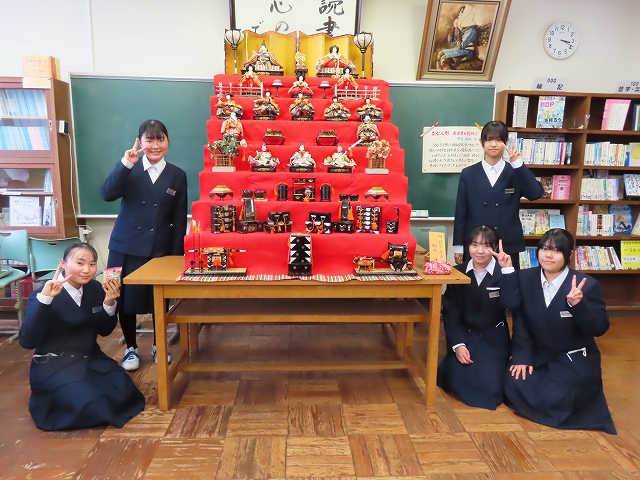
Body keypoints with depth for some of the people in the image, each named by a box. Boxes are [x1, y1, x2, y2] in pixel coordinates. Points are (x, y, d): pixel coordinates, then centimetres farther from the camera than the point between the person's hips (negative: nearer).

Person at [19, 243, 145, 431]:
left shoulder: (95, 288, -1)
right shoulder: (43, 294, -17)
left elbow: (104, 331, 5)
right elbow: (27, 342, -28)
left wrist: (109, 303, -15)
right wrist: (44, 299, -37)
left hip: (90, 358, 6)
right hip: (54, 366, -5)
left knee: (124, 393, -14)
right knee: (93, 406, -24)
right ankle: (54, 399, 7)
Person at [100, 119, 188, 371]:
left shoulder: (177, 175, 2)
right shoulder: (129, 170, 1)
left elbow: (180, 220, 1)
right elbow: (107, 194, -16)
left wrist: (177, 255, -2)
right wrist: (125, 164, -25)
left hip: (161, 249, 0)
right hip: (126, 247, 0)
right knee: (126, 300, 6)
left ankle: (158, 346, 31)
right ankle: (131, 348, 27)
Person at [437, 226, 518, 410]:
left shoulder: (502, 273, -4)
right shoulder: (458, 272, -1)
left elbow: (512, 303, -23)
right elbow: (450, 313, -2)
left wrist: (507, 269, -27)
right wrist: (457, 344, -13)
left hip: (493, 338, 0)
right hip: (463, 335, 1)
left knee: (489, 387, -17)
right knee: (458, 382, -18)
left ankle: (491, 366, 16)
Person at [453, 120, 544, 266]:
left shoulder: (515, 172, 6)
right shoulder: (468, 173, 5)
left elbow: (536, 193, -11)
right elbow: (461, 212, 3)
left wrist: (518, 164, -15)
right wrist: (458, 246, 0)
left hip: (508, 247, 1)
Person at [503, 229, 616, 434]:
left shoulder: (588, 285, -15)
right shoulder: (524, 278, -6)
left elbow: (600, 328, -18)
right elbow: (520, 321, -4)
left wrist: (578, 304, -36)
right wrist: (522, 356, -12)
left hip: (575, 360, -3)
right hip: (538, 354, 3)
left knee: (552, 400, -19)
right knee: (514, 388, -16)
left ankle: (584, 393, 16)